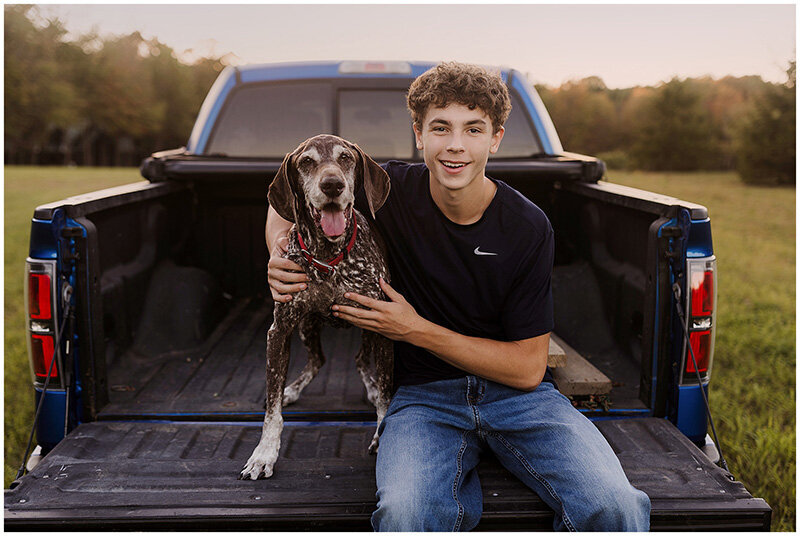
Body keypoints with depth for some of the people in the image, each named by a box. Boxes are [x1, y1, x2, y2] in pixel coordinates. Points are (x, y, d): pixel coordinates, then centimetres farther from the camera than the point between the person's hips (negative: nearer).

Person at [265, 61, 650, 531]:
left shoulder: (527, 227, -9)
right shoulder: (391, 190, -6)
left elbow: (528, 368, -7)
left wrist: (417, 330, -13)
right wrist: (280, 254, -8)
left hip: (519, 394, 0)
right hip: (425, 393, 0)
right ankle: (459, 490, -3)